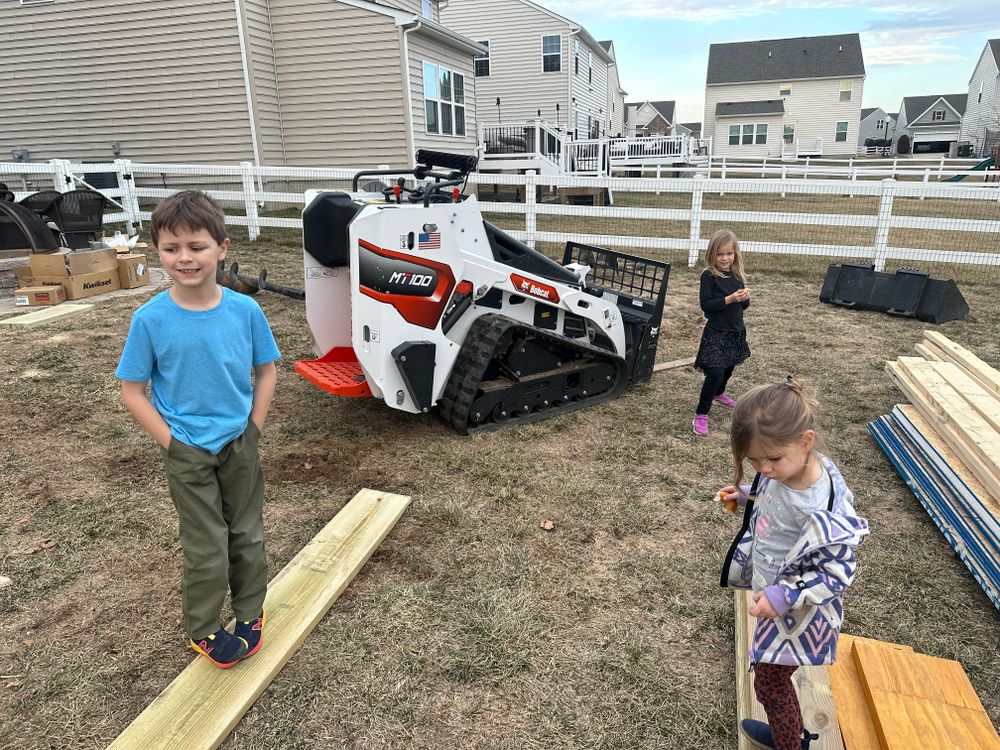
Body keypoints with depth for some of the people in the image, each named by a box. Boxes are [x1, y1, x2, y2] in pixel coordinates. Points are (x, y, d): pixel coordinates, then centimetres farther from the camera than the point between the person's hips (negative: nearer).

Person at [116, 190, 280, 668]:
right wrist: (172, 443, -11)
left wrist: (253, 428, -3)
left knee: (247, 536, 17)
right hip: (187, 453, -2)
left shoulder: (245, 310, -11)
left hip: (240, 444, 2)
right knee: (207, 551, 8)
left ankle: (250, 614, 39)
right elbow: (132, 391, -7)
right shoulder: (150, 319, -15)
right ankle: (202, 630, 33)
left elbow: (266, 370, 2)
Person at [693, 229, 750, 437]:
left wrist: (745, 297, -10)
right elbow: (705, 304, -18)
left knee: (728, 368, 22)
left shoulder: (737, 275, 5)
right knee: (715, 372, -15)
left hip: (736, 331, 7)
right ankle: (701, 415, -5)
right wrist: (729, 299, -26)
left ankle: (719, 393, 52)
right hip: (716, 332, -7)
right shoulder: (709, 276, -13)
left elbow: (742, 306, 12)